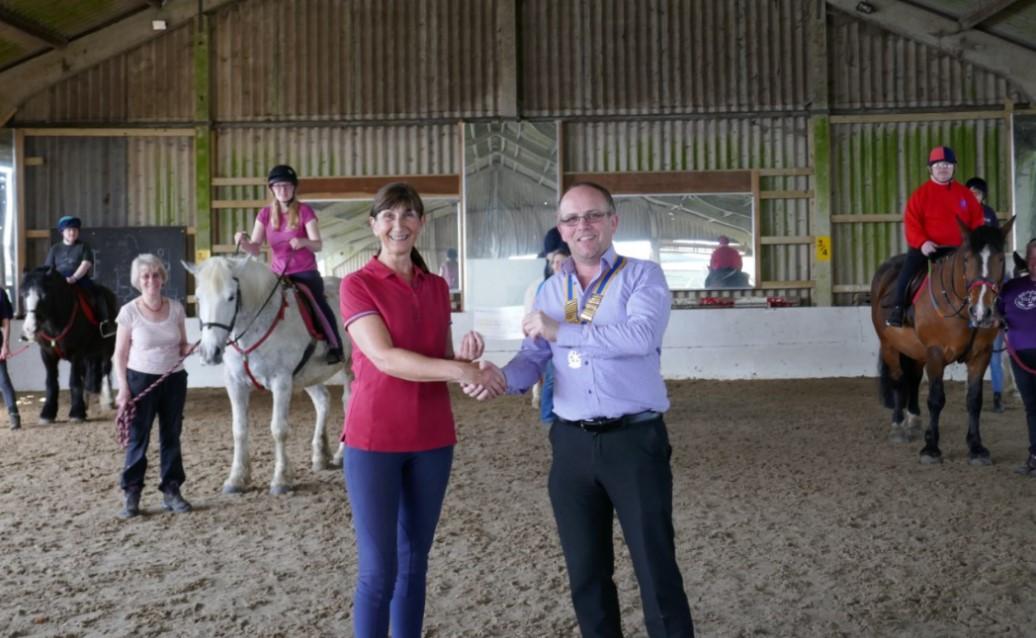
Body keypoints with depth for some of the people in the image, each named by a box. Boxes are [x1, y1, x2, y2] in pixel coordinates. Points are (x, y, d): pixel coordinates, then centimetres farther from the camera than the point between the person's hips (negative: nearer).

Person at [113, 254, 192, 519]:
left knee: (171, 437, 9)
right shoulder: (129, 311, -8)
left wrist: (188, 349, -13)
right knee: (138, 438, 2)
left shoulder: (176, 308, 0)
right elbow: (120, 354, -5)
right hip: (141, 379, -3)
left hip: (174, 380, 3)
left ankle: (171, 491, 19)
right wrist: (123, 389, -11)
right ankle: (131, 495, 11)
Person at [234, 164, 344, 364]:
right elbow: (255, 248, 2)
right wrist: (243, 241, -21)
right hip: (278, 274, 4)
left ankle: (335, 346, -12)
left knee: (318, 303, -25)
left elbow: (318, 245, -10)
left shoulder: (305, 211, -4)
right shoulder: (265, 214, 6)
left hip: (305, 273, -4)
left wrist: (303, 242, -32)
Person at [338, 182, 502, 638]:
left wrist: (466, 357, -8)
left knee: (415, 563, 13)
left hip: (432, 440, 5)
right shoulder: (357, 285, -7)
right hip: (374, 439, -5)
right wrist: (460, 370, -28)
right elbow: (385, 359, -19)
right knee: (378, 571, -2)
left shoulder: (438, 288, 9)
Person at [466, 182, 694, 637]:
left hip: (634, 441, -4)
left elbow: (641, 336, -22)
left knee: (657, 570, 3)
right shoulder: (552, 290, 11)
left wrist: (560, 331, -18)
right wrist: (502, 377, -17)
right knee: (585, 572, 15)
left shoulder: (642, 276, -3)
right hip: (572, 445, 5)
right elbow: (533, 358, 5)